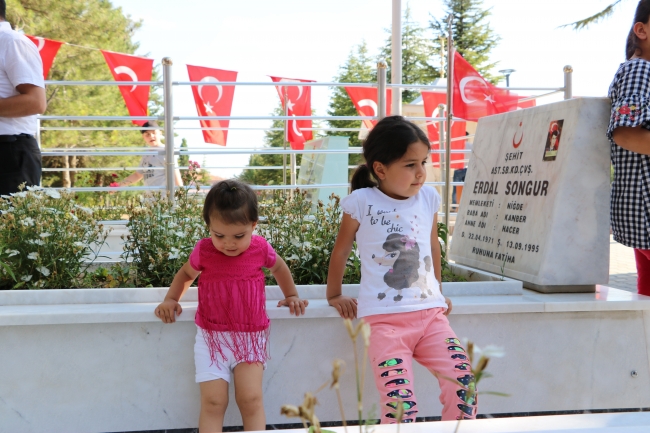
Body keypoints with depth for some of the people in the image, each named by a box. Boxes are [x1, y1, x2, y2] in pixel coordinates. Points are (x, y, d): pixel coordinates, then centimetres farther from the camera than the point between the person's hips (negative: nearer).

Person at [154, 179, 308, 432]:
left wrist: (291, 296, 18)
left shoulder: (260, 249, -5)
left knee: (251, 399, -9)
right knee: (213, 402, -6)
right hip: (211, 336, 0)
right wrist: (171, 300, 3)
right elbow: (186, 273, 15)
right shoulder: (204, 251, -7)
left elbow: (279, 268, 18)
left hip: (250, 336, 0)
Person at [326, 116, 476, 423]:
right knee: (399, 400, -19)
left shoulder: (429, 198, 6)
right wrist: (334, 296, 16)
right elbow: (341, 250, 9)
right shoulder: (362, 202, -5)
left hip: (430, 313, 4)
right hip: (384, 319, -4)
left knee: (463, 384, -12)